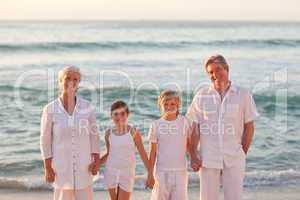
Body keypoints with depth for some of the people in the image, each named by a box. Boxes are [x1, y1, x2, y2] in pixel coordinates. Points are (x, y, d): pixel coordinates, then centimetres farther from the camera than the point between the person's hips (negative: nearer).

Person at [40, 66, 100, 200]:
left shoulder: (86, 106, -3)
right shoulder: (50, 109, -9)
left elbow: (94, 134, 3)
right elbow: (45, 141, -4)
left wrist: (96, 160, -3)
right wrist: (47, 168, -6)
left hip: (83, 165, 2)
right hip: (61, 165, -2)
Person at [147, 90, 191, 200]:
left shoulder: (184, 122, 1)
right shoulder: (156, 125, -2)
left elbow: (189, 145, 10)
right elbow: (153, 152, 0)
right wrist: (150, 174, -1)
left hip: (180, 171, 1)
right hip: (162, 171, -1)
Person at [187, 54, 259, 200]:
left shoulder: (243, 95, 1)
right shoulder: (201, 95, 3)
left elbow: (249, 127, 6)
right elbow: (194, 127, 3)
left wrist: (243, 153, 2)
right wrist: (193, 156, -2)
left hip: (234, 160, -1)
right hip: (208, 159, 1)